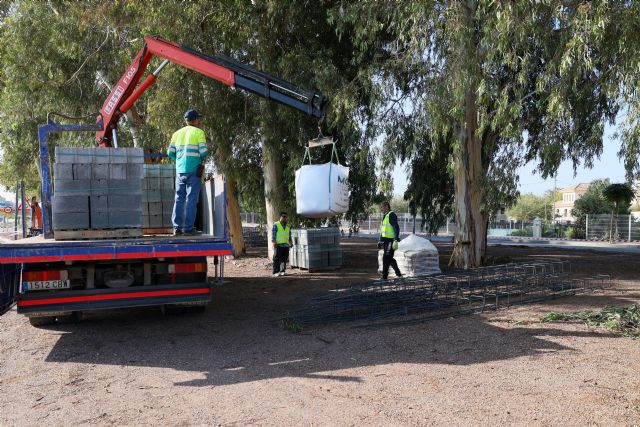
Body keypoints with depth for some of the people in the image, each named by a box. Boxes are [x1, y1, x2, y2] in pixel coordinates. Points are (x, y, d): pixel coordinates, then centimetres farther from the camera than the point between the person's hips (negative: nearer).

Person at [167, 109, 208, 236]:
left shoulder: (177, 133, 14)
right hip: (194, 170, -5)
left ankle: (177, 227, 7)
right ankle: (188, 228, -4)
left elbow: (170, 153, 8)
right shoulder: (199, 132, 0)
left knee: (179, 199, 9)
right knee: (191, 199, -3)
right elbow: (204, 152, -9)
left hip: (180, 170, 5)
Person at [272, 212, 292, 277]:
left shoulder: (288, 226, 17)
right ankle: (276, 272, -3)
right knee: (277, 259, -5)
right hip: (278, 245, -5)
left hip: (286, 245, 5)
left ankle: (282, 271, 13)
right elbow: (273, 235, -3)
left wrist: (291, 242, 9)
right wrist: (274, 243, -13)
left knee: (284, 259, 5)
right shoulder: (276, 225, 1)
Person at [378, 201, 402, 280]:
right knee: (389, 258, 16)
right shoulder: (385, 216, 18)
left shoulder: (391, 215, -12)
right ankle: (398, 273, 30)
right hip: (386, 240, 10)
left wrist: (396, 241, -26)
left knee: (386, 258, -11)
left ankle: (384, 277, -8)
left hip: (391, 240, -10)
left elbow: (396, 228, -20)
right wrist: (380, 241, 22)